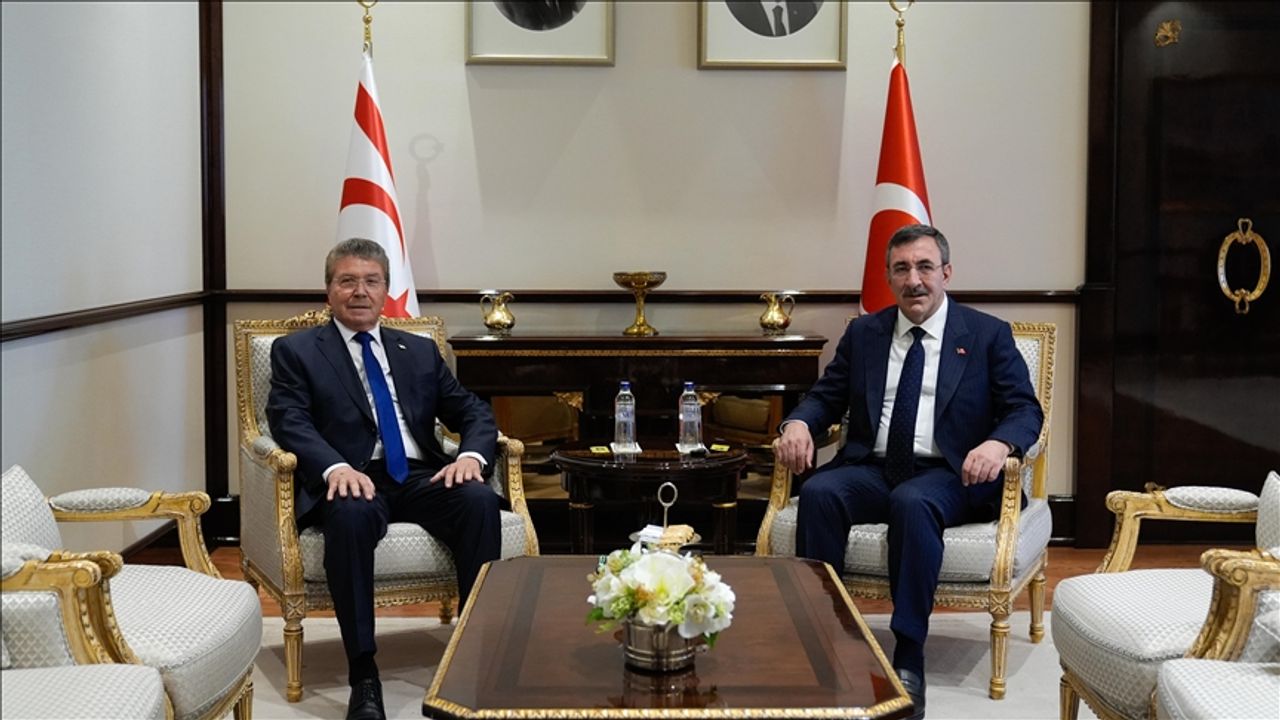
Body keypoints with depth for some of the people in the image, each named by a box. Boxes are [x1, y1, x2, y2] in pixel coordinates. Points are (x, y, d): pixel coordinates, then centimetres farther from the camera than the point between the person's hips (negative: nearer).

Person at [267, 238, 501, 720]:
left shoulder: (421, 351, 21)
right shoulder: (296, 351, 11)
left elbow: (474, 412, 15)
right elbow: (289, 422, -5)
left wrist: (471, 454, -9)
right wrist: (336, 467, -25)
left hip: (421, 477, 3)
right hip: (353, 481, -3)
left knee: (480, 501, -28)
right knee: (350, 514, -38)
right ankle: (363, 675, -30)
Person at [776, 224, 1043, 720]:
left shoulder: (988, 335, 7)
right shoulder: (863, 333, 16)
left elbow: (1025, 410, 1)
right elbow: (826, 396, 16)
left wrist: (999, 443, -22)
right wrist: (798, 423, -9)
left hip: (947, 475, -3)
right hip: (871, 469, 3)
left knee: (912, 503, -37)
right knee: (817, 492, -29)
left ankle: (909, 660, -31)